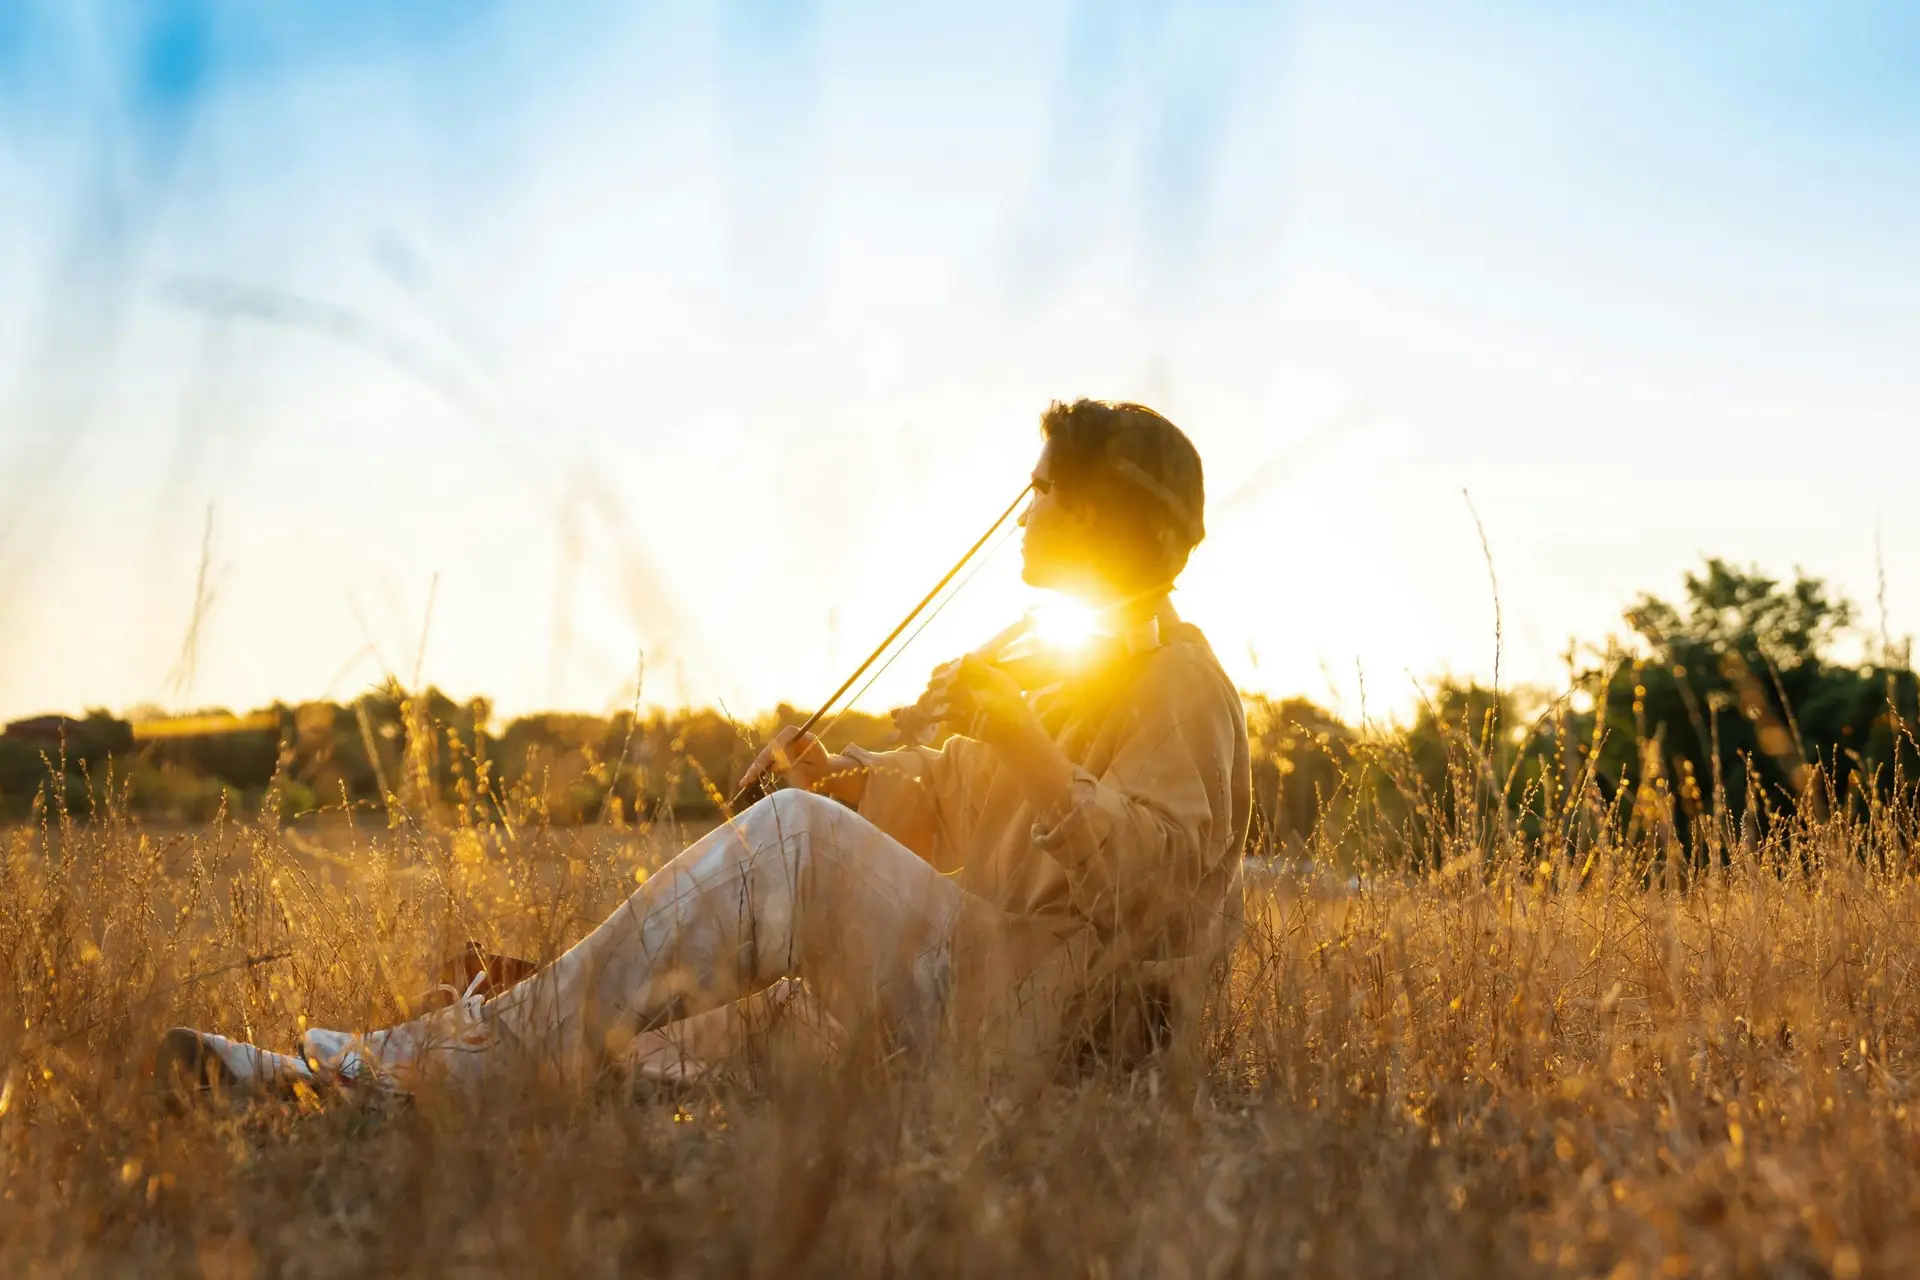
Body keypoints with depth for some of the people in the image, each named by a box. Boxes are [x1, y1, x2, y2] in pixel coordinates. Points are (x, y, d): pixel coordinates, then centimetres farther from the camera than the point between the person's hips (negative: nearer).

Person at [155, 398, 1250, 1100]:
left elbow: (1150, 881, -17)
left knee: (795, 838, -26)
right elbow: (937, 799, 21)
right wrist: (836, 774, 2)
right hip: (975, 989, 9)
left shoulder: (1178, 681, -5)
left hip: (1047, 1022, -9)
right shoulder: (1035, 654, 24)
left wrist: (1029, 748, -27)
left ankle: (468, 1059, -26)